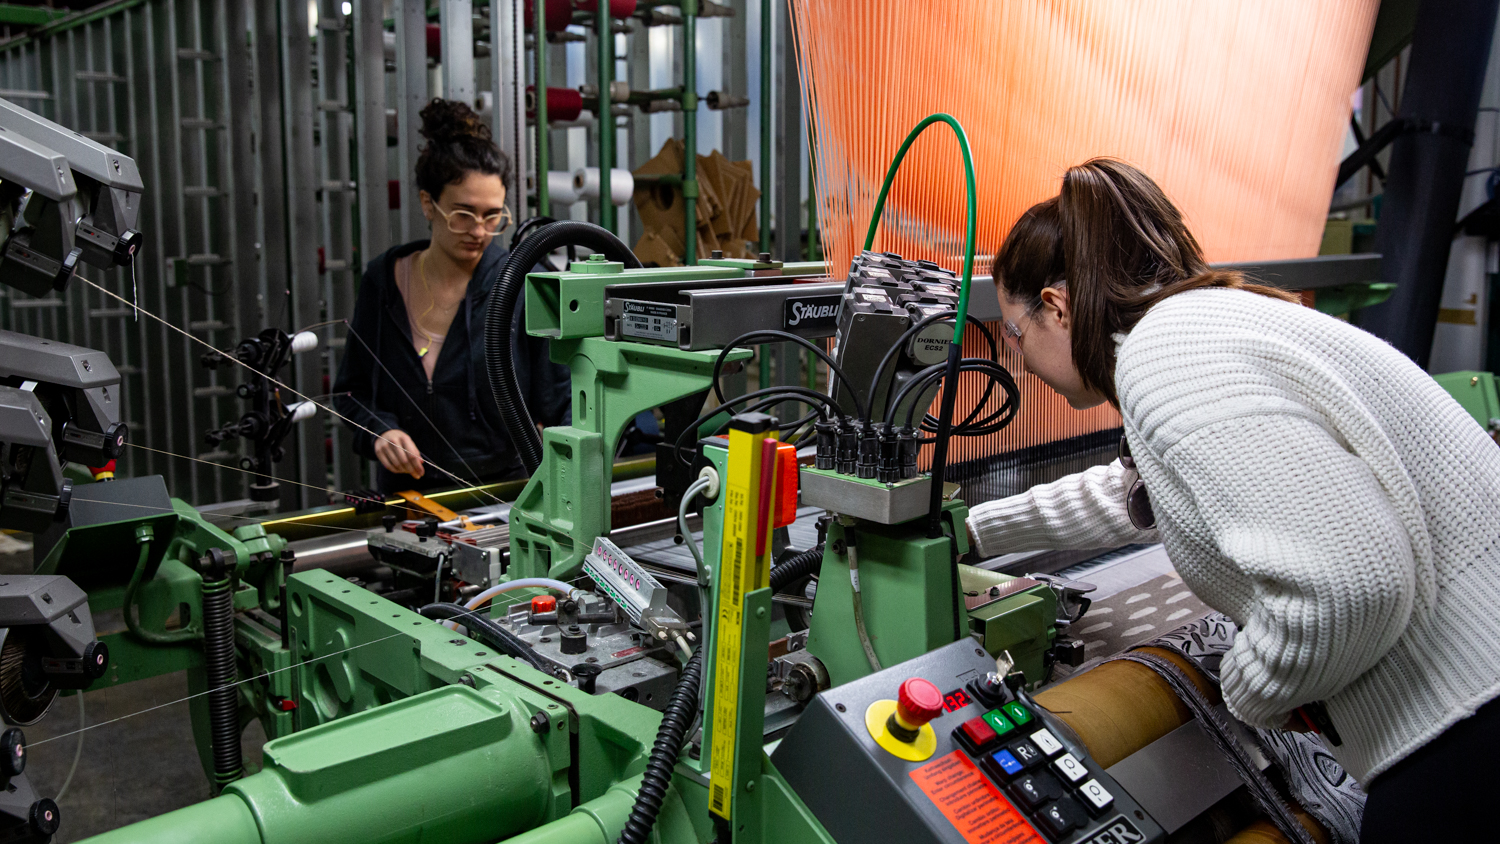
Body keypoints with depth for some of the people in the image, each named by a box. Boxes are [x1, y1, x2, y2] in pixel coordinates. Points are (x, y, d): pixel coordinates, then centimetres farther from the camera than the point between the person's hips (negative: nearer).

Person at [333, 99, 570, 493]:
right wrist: (378, 431, -5)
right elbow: (351, 390, 15)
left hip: (505, 494, -2)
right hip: (406, 496, 3)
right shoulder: (383, 280, 5)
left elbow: (564, 402, -4)